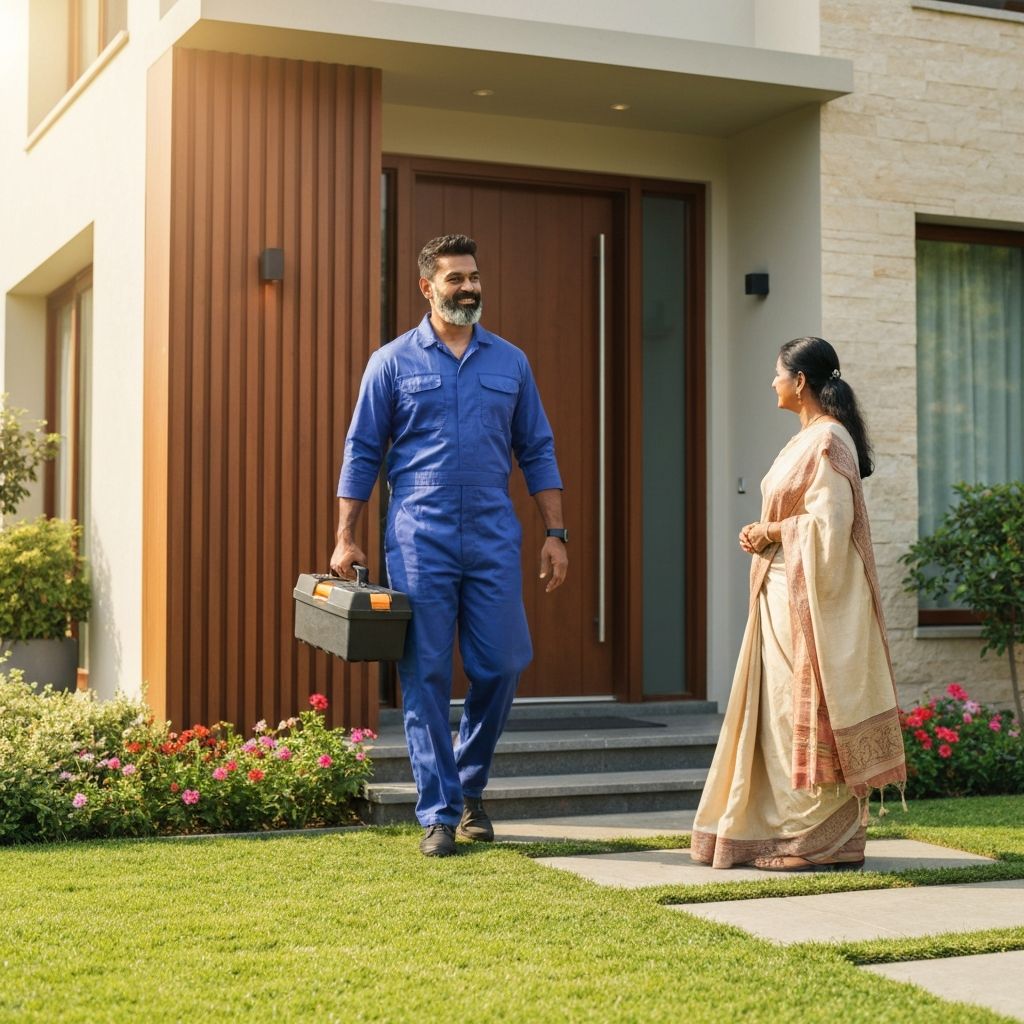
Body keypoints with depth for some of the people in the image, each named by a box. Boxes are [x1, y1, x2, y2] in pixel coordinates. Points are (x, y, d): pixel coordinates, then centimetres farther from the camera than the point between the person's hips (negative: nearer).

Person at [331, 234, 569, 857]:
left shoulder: (511, 362, 12)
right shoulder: (393, 362, 5)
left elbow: (537, 451, 13)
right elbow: (362, 453, 5)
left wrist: (556, 532, 6)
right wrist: (346, 539, -1)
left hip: (494, 540, 2)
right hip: (419, 541, -2)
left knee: (502, 667, 1)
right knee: (426, 677, -1)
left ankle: (470, 787, 24)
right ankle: (439, 813, 8)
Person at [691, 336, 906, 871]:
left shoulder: (827, 441, -14)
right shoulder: (810, 438, 17)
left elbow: (828, 524, -22)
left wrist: (773, 533, -11)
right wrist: (765, 534, 5)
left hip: (810, 599, -10)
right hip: (784, 596, 10)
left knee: (806, 716, -5)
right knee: (781, 713, 12)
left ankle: (820, 840, 2)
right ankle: (786, 832, 19)